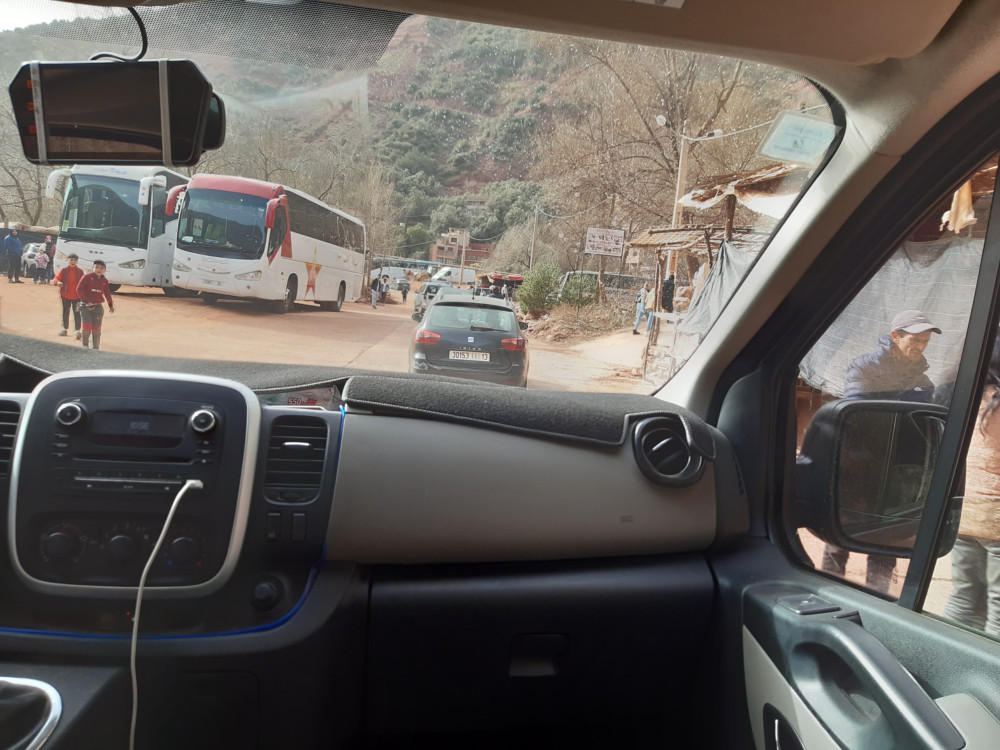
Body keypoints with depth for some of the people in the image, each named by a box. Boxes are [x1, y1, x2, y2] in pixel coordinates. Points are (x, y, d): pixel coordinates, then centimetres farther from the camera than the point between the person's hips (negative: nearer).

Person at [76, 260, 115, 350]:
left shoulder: (104, 281, 9)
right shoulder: (87, 277, -5)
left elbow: (107, 293, 22)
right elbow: (79, 289, -10)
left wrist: (111, 305, 26)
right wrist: (86, 301, -18)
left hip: (98, 307, 3)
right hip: (86, 306, -3)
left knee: (96, 328, 3)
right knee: (87, 327, -9)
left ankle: (96, 347, 14)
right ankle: (85, 345, 10)